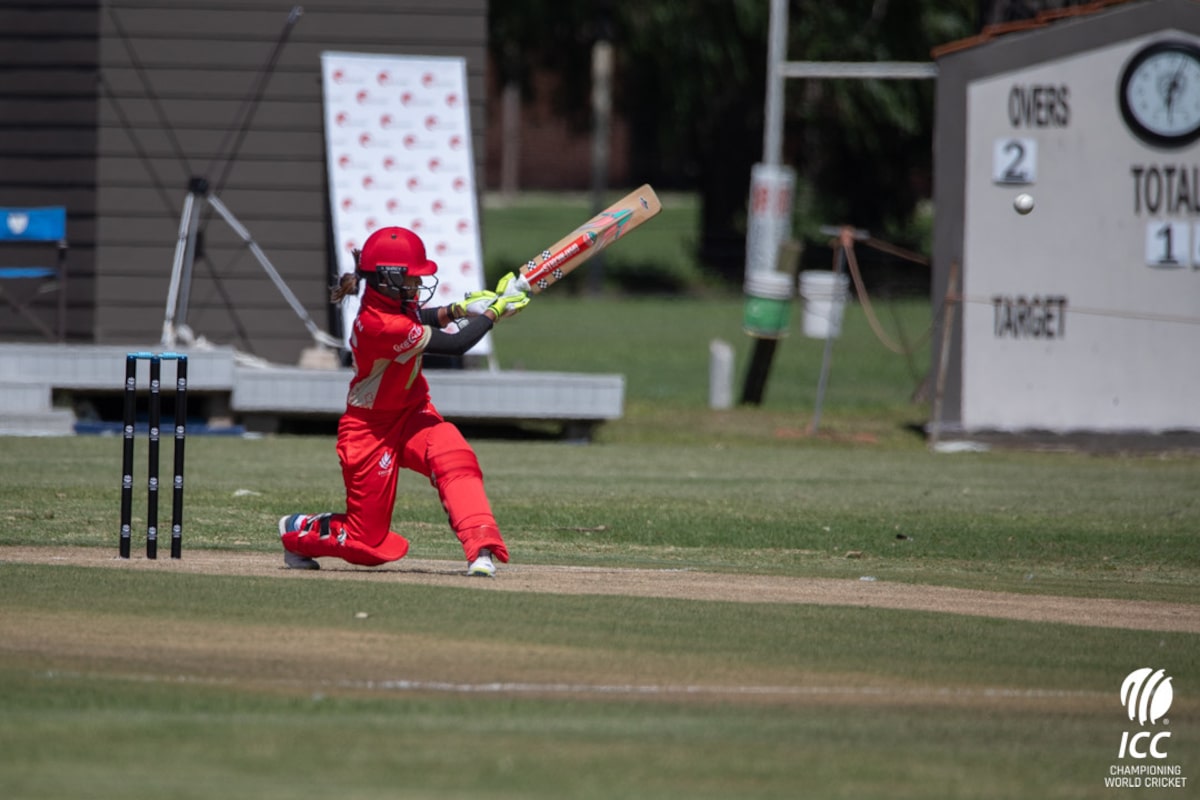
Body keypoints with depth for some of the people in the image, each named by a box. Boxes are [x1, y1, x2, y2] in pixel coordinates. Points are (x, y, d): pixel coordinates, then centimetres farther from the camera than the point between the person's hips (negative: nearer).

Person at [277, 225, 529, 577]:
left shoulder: (392, 302, -7)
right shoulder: (379, 324, -33)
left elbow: (420, 318, 19)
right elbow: (455, 344, -29)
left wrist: (456, 310, 0)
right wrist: (495, 310, -19)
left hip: (411, 413, 7)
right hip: (371, 428, -7)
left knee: (454, 458, -28)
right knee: (368, 544, 1)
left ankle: (481, 548, -35)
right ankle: (297, 530, 29)